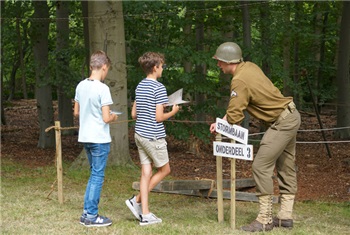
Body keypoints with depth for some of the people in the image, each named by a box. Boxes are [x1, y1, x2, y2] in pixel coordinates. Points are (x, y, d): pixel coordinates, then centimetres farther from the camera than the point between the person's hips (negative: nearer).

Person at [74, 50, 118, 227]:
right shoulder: (102, 89, -17)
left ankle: (87, 212, 20)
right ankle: (92, 216, 5)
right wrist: (113, 117, 2)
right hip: (100, 139, -7)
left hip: (85, 138, 7)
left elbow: (76, 112, 13)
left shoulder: (81, 86, 5)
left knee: (94, 175, 18)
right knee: (97, 176, 1)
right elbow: (106, 118, -19)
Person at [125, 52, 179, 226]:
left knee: (146, 172, 8)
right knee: (164, 170, 9)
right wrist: (173, 112, 0)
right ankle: (137, 200, 4)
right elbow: (159, 117, -17)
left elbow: (134, 114, 13)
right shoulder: (159, 88, -14)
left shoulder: (139, 87, 10)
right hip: (153, 136, -8)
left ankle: (145, 214, 7)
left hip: (140, 134, 8)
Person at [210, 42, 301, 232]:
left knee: (261, 166, -10)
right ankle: (285, 216, 20)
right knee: (286, 168, 13)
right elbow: (236, 105, 15)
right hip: (291, 115, 10)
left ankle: (264, 220, -7)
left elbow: (234, 117, -21)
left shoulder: (239, 81, -22)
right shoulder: (250, 67, 7)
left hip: (281, 122, -10)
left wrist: (222, 124, 3)